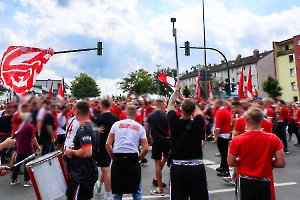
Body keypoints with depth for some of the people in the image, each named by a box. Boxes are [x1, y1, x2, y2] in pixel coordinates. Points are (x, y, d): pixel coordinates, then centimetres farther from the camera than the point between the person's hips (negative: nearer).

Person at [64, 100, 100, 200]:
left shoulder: (83, 129, -22)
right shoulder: (94, 126, 8)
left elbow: (87, 153, -31)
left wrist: (72, 152, -15)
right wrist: (75, 150, 15)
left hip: (82, 174, -9)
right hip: (91, 172, 9)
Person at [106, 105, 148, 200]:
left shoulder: (116, 124, 8)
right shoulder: (140, 127, 7)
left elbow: (108, 144, 4)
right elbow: (145, 148, 1)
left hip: (118, 158, 1)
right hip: (132, 158, 0)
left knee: (117, 191, 15)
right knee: (136, 191, 16)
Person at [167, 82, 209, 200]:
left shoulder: (174, 123, -11)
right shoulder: (198, 123, -11)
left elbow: (171, 104, 7)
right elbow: (197, 110, 12)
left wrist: (176, 90, 21)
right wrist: (190, 103, 26)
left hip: (177, 167, 0)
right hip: (196, 168, 0)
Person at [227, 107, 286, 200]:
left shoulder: (237, 140, -15)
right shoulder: (273, 139, -13)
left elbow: (230, 162, -8)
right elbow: (281, 163, -11)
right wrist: (267, 162, 6)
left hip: (245, 182, 0)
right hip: (265, 182, 1)